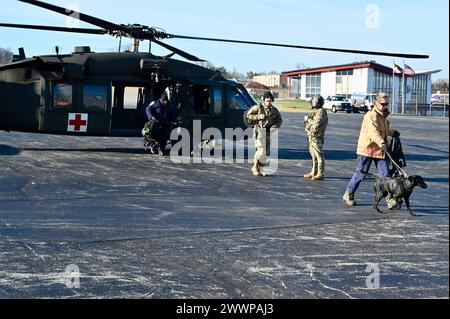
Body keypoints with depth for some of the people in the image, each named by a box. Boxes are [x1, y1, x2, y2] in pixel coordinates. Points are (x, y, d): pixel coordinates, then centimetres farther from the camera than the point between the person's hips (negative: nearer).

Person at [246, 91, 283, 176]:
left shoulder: (274, 110, 10)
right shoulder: (258, 108, -1)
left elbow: (279, 120, 16)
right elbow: (248, 115, 0)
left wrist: (276, 126, -5)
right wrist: (258, 117, -12)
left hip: (269, 132, 5)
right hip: (260, 131, -5)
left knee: (266, 152, 4)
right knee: (261, 150, -16)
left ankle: (259, 169, 14)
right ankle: (255, 167, 0)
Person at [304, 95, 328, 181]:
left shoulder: (321, 112, -15)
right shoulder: (315, 111, 16)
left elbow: (316, 124, -22)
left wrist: (308, 119, -10)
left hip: (317, 137, -11)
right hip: (312, 137, 11)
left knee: (319, 155, -7)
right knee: (314, 155, 16)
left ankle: (320, 174, -6)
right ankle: (314, 172, 24)